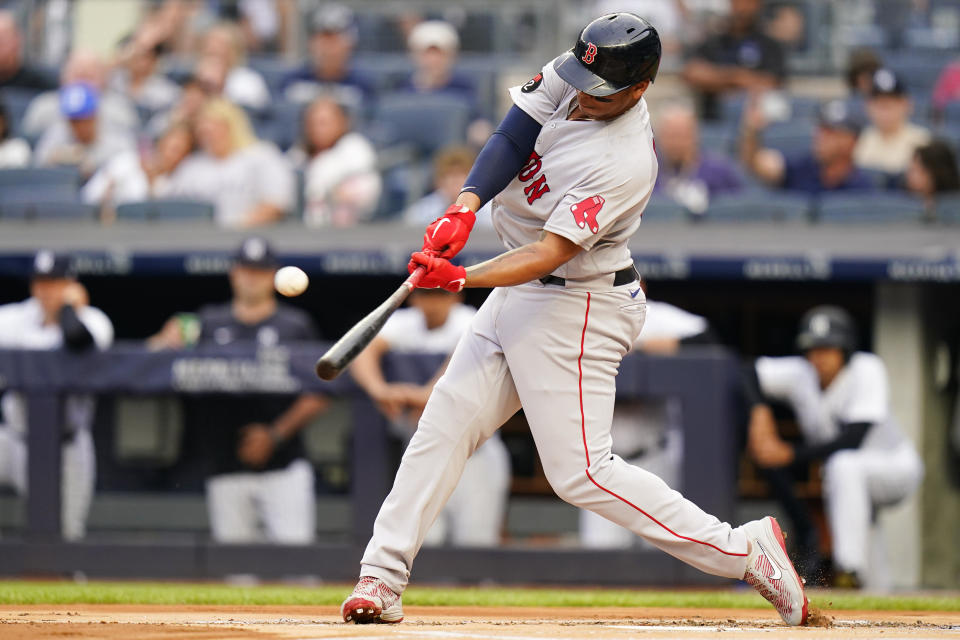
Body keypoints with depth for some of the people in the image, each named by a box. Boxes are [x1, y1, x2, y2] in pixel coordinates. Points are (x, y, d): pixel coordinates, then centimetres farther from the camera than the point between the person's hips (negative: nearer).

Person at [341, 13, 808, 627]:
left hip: (577, 310, -9)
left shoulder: (623, 164, -28)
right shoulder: (569, 79, -6)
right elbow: (509, 140, -7)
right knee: (446, 423, 4)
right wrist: (465, 207, -24)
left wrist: (463, 277, -43)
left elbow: (551, 252, -32)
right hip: (520, 294, 9)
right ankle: (382, 578, 7)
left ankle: (743, 549, -4)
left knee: (580, 472, -9)